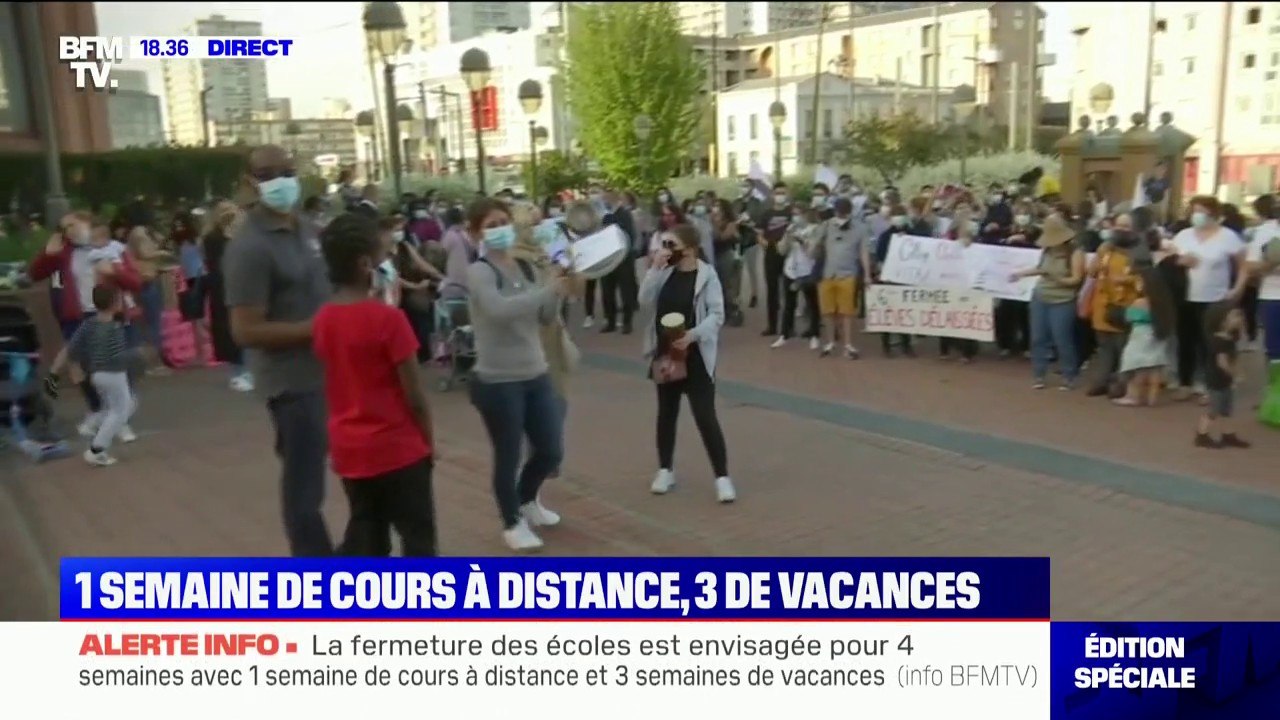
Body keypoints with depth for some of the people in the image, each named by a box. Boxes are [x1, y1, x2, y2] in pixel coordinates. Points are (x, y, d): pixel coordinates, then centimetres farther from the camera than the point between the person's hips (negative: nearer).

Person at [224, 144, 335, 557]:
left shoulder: (300, 229, 8)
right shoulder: (250, 246, -17)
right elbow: (246, 331, -22)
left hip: (324, 372, 9)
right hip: (293, 380, -9)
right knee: (304, 485, 2)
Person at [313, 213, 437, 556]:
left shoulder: (323, 319, 1)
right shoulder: (387, 318, -18)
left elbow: (337, 383, 8)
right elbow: (414, 395, -14)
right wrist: (429, 440, -1)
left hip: (350, 449, 6)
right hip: (397, 448, -6)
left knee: (364, 534, 18)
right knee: (418, 537, 8)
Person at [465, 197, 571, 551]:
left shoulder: (525, 267, 8)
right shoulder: (478, 272, -11)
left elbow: (547, 318, 9)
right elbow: (499, 309, -31)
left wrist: (558, 291, -8)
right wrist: (551, 289, -30)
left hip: (536, 376, 6)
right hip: (498, 381, -6)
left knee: (552, 451, 14)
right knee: (508, 457, 5)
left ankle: (527, 499, 43)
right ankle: (513, 523, 29)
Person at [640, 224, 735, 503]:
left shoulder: (706, 274, -11)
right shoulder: (666, 272, 5)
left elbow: (717, 315, -12)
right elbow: (645, 301, -5)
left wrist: (693, 334, -27)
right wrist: (655, 268, -14)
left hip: (697, 355, -5)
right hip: (665, 353, 5)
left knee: (705, 416, -6)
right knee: (666, 413, 14)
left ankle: (722, 476, 4)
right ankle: (665, 470, 28)